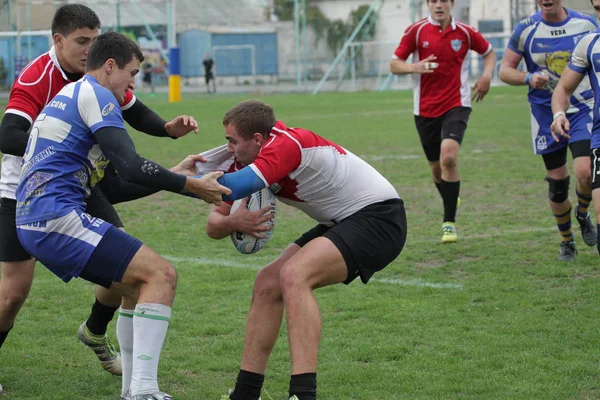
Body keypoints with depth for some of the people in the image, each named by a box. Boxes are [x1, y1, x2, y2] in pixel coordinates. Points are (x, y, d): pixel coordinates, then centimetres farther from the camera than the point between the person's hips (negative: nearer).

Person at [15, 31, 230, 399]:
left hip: (34, 223, 10)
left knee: (140, 285, 18)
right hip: (58, 217, -10)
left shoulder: (68, 96, 26)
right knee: (161, 274, -13)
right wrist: (193, 186, -9)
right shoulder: (94, 94, -4)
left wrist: (177, 177, 24)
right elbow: (131, 167, -17)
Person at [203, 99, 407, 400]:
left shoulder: (287, 144, -26)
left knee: (293, 275, -28)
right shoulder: (247, 160, 2)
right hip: (343, 223, 10)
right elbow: (213, 226, 1)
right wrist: (232, 221, -23)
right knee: (267, 285, 5)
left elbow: (235, 186, -40)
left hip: (379, 219, -10)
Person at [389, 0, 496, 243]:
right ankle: (451, 201, 41)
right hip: (425, 110, 2)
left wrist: (486, 75, -1)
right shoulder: (416, 31, -2)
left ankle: (449, 221, -17)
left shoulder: (465, 32, 0)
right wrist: (414, 67, -21)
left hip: (456, 106, -2)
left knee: (449, 156, -24)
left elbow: (489, 52, 18)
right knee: (436, 168, 10)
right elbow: (394, 64, 1)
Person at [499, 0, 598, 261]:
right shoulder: (526, 29, -5)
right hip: (546, 112, 0)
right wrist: (528, 78, -20)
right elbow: (505, 70, 0)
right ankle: (566, 242, 25)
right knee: (557, 182, 4)